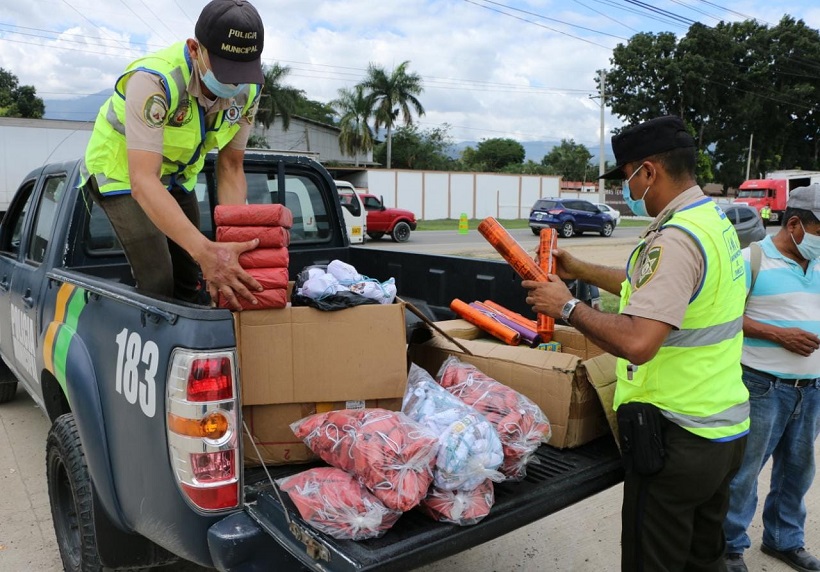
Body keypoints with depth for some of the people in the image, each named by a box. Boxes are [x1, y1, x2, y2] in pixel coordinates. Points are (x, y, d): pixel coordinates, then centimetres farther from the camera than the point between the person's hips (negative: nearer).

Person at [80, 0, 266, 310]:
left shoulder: (247, 90, -18)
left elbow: (230, 168, -12)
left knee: (189, 280, 9)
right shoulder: (154, 80, -37)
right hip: (122, 172, -5)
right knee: (158, 283, -16)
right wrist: (205, 250, -56)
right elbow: (143, 181, -43)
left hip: (177, 175, 6)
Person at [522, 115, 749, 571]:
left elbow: (637, 342, -32)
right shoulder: (716, 219, 8)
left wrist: (567, 306, -19)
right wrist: (581, 270, 18)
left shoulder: (676, 238, -24)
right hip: (727, 428, 10)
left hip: (678, 438, -10)